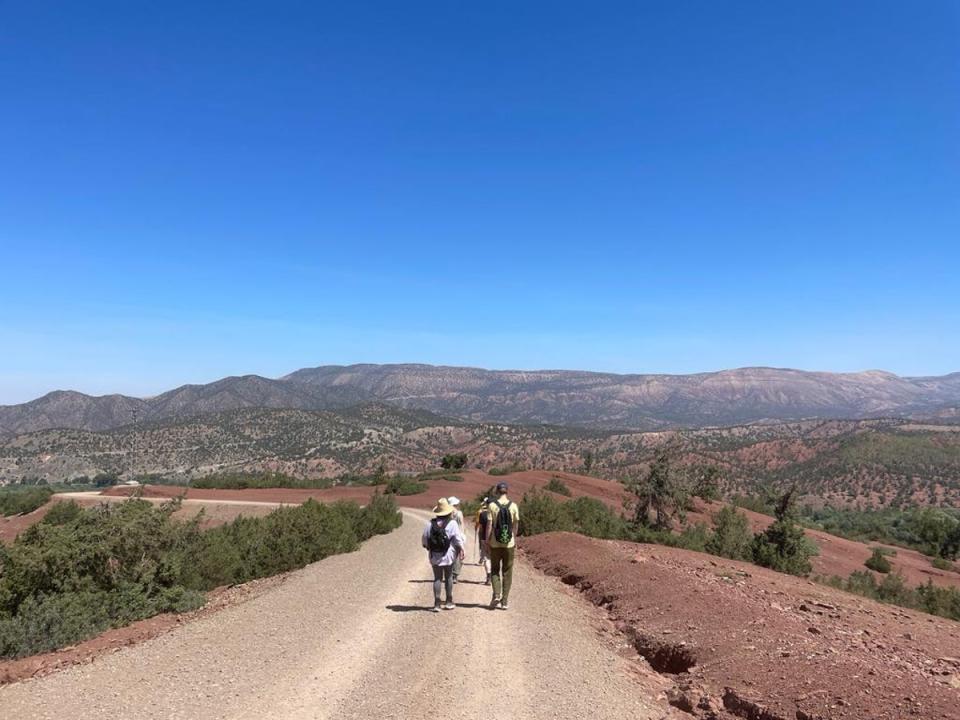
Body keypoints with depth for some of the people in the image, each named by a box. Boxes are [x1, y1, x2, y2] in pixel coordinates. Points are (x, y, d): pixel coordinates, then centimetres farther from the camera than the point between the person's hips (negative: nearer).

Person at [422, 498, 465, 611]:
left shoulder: (430, 524, -2)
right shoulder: (452, 524, -9)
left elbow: (424, 540, 1)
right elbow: (458, 539, -7)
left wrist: (429, 548, 19)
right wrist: (461, 551, 6)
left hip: (434, 556, 2)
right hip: (448, 555, -1)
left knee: (437, 578, 7)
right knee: (448, 577, 12)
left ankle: (437, 603, 2)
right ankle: (449, 602, 18)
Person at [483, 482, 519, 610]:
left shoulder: (492, 505, -9)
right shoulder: (513, 506, -3)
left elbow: (489, 526, -9)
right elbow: (516, 526, 3)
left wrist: (487, 543, -1)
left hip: (495, 544, -1)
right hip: (509, 544, 1)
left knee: (495, 570, 14)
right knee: (507, 573, 10)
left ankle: (496, 595, -3)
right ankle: (504, 601, 12)